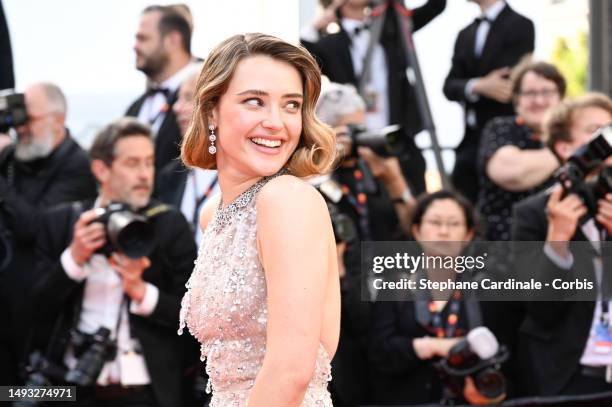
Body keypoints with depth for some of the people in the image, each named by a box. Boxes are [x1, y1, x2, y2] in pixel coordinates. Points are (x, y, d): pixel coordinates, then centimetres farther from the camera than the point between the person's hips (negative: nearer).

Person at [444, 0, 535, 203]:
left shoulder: (520, 26, -3)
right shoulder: (465, 35, 18)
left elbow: (510, 82, -14)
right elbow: (449, 87, 6)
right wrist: (477, 87, -13)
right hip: (470, 141, 7)